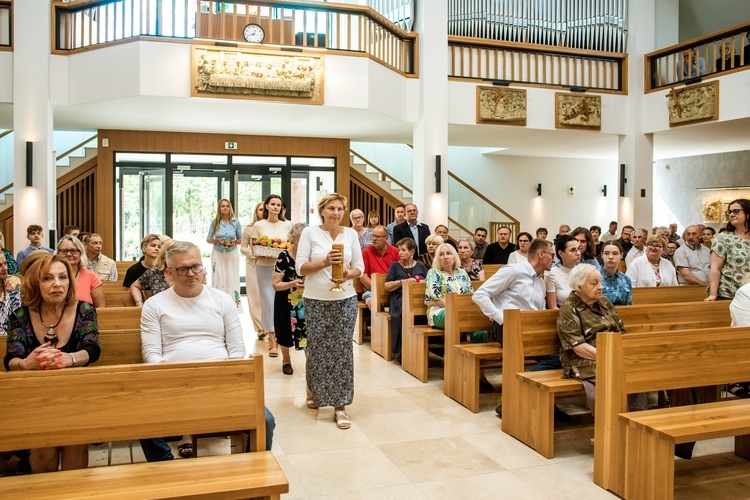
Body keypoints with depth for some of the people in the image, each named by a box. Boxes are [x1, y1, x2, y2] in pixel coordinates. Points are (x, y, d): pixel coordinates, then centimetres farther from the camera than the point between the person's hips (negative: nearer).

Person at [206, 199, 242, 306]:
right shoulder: (215, 222, 0)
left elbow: (241, 240, 8)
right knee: (218, 280, -1)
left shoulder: (236, 222, 0)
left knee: (232, 280, -2)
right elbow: (208, 239, 6)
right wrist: (217, 240, -13)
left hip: (232, 254, 0)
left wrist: (235, 242, -13)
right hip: (217, 254, 0)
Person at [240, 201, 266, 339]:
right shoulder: (249, 228, 4)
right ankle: (260, 329, 5)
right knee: (255, 297, 0)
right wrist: (253, 253, -10)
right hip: (253, 265, 1)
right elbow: (242, 248, 8)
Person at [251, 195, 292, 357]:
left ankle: (278, 334, 24)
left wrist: (283, 244, -9)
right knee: (268, 302, -5)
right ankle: (272, 341, -3)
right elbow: (254, 246, 8)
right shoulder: (258, 225, 5)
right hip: (264, 267, -1)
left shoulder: (287, 225, 7)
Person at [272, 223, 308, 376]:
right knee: (286, 333, 14)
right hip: (286, 303, -2)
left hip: (306, 303, 2)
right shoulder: (284, 257, -16)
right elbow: (276, 285, -16)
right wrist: (292, 283, -32)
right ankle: (286, 361, 38)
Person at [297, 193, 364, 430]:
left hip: (345, 299, 2)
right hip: (316, 300, -1)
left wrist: (349, 274, -13)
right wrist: (325, 262, -19)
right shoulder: (310, 233, -2)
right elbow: (301, 268, -4)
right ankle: (316, 393, 32)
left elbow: (359, 266, 8)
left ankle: (340, 407, 7)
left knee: (342, 351, -1)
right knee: (317, 349, 5)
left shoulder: (351, 234, 6)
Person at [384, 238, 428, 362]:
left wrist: (419, 282, -2)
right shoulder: (395, 265, 16)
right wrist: (403, 281, -4)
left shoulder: (420, 266, 22)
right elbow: (387, 286, 7)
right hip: (400, 298, -1)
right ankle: (401, 352, -27)